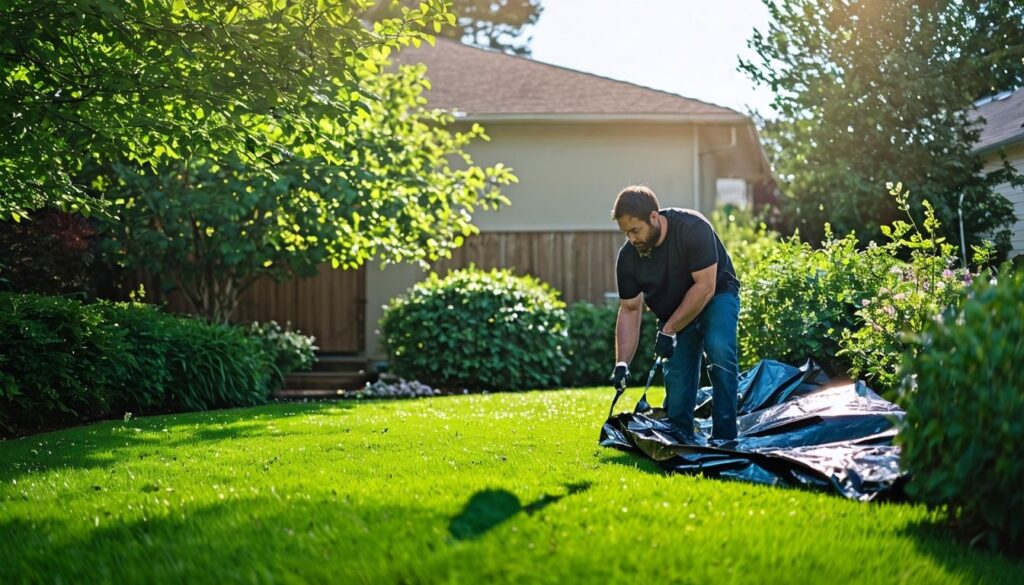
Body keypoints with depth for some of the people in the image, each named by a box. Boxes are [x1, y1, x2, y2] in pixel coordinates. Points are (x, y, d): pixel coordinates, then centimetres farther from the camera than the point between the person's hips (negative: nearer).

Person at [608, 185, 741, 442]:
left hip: (716, 297, -5)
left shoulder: (693, 228, -31)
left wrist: (669, 330, -29)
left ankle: (724, 438, -25)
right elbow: (630, 310, -9)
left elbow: (705, 288, -30)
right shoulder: (628, 256, -16)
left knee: (719, 350, -27)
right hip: (674, 310, 5)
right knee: (677, 376, -4)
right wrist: (622, 363, -19)